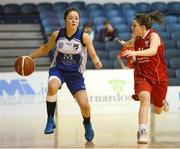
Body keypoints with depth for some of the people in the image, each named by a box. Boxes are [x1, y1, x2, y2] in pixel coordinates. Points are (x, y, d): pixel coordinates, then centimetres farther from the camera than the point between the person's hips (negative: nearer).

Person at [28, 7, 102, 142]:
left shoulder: (84, 37, -14)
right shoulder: (57, 34, -7)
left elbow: (93, 55, -11)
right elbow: (46, 48, 11)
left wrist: (97, 62, -34)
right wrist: (30, 57, 6)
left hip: (75, 73, 0)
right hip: (58, 69, 1)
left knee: (84, 104, -9)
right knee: (52, 87, -35)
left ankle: (87, 124, 26)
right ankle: (50, 120, -18)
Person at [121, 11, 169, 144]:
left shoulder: (153, 36, -18)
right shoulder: (136, 39, -1)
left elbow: (152, 51, -41)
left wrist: (135, 53, -53)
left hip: (159, 77, -2)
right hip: (142, 76, 2)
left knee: (157, 110, 14)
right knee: (144, 98, -29)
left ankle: (161, 101, 52)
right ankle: (143, 132, -33)